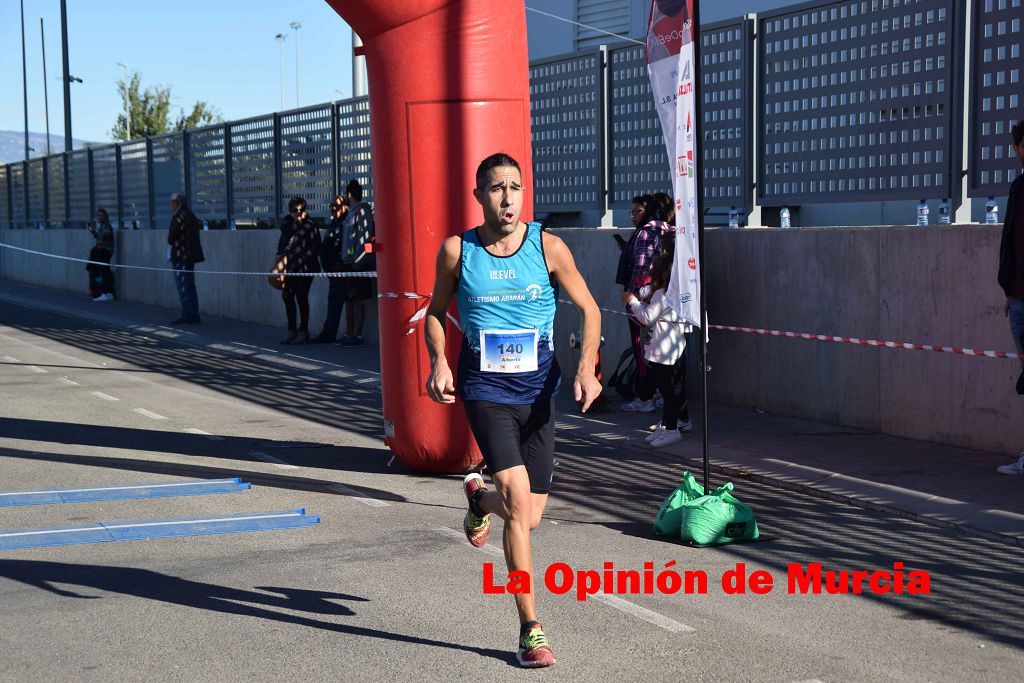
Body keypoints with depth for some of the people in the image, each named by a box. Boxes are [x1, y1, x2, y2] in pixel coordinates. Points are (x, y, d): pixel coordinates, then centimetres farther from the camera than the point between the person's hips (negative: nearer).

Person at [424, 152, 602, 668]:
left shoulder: (548, 247, -3)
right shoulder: (457, 251, -3)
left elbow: (589, 309, 3)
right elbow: (436, 312, 11)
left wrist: (586, 366, -13)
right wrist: (439, 362, -7)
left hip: (538, 391, 2)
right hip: (485, 389, -2)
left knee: (528, 518, 7)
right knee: (519, 502, -17)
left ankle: (479, 499, 46)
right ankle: (530, 629, -5)